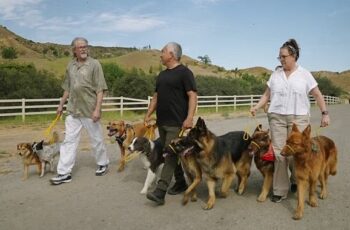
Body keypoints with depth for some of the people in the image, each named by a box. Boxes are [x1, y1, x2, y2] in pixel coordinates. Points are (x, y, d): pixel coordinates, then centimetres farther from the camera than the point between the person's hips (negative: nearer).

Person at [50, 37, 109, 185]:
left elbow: (100, 89, -11)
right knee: (69, 141, 4)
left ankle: (103, 163, 30)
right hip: (72, 110, 5)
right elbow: (67, 88, 18)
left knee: (96, 139, 9)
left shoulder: (94, 64, -7)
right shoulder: (70, 66, 9)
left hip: (90, 110, -4)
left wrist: (97, 109, -17)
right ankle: (64, 173, 10)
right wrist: (61, 104, 19)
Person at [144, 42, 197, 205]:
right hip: (161, 122, 8)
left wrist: (189, 118, -22)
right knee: (173, 154, 13)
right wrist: (148, 114, 14)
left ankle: (160, 192, -11)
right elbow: (156, 96, 22)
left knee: (171, 155, -9)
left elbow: (192, 96, -13)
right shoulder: (162, 75, 17)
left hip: (177, 123, -8)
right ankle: (180, 183, 27)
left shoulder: (184, 72, -7)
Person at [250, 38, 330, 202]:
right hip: (276, 117, 2)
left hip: (298, 118, -2)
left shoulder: (304, 74, 3)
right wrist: (256, 107, -5)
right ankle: (280, 190, 9)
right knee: (278, 152, -1)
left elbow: (317, 95, 5)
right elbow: (267, 95, 9)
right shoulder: (275, 74, 10)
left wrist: (325, 113, -2)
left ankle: (296, 181, 26)